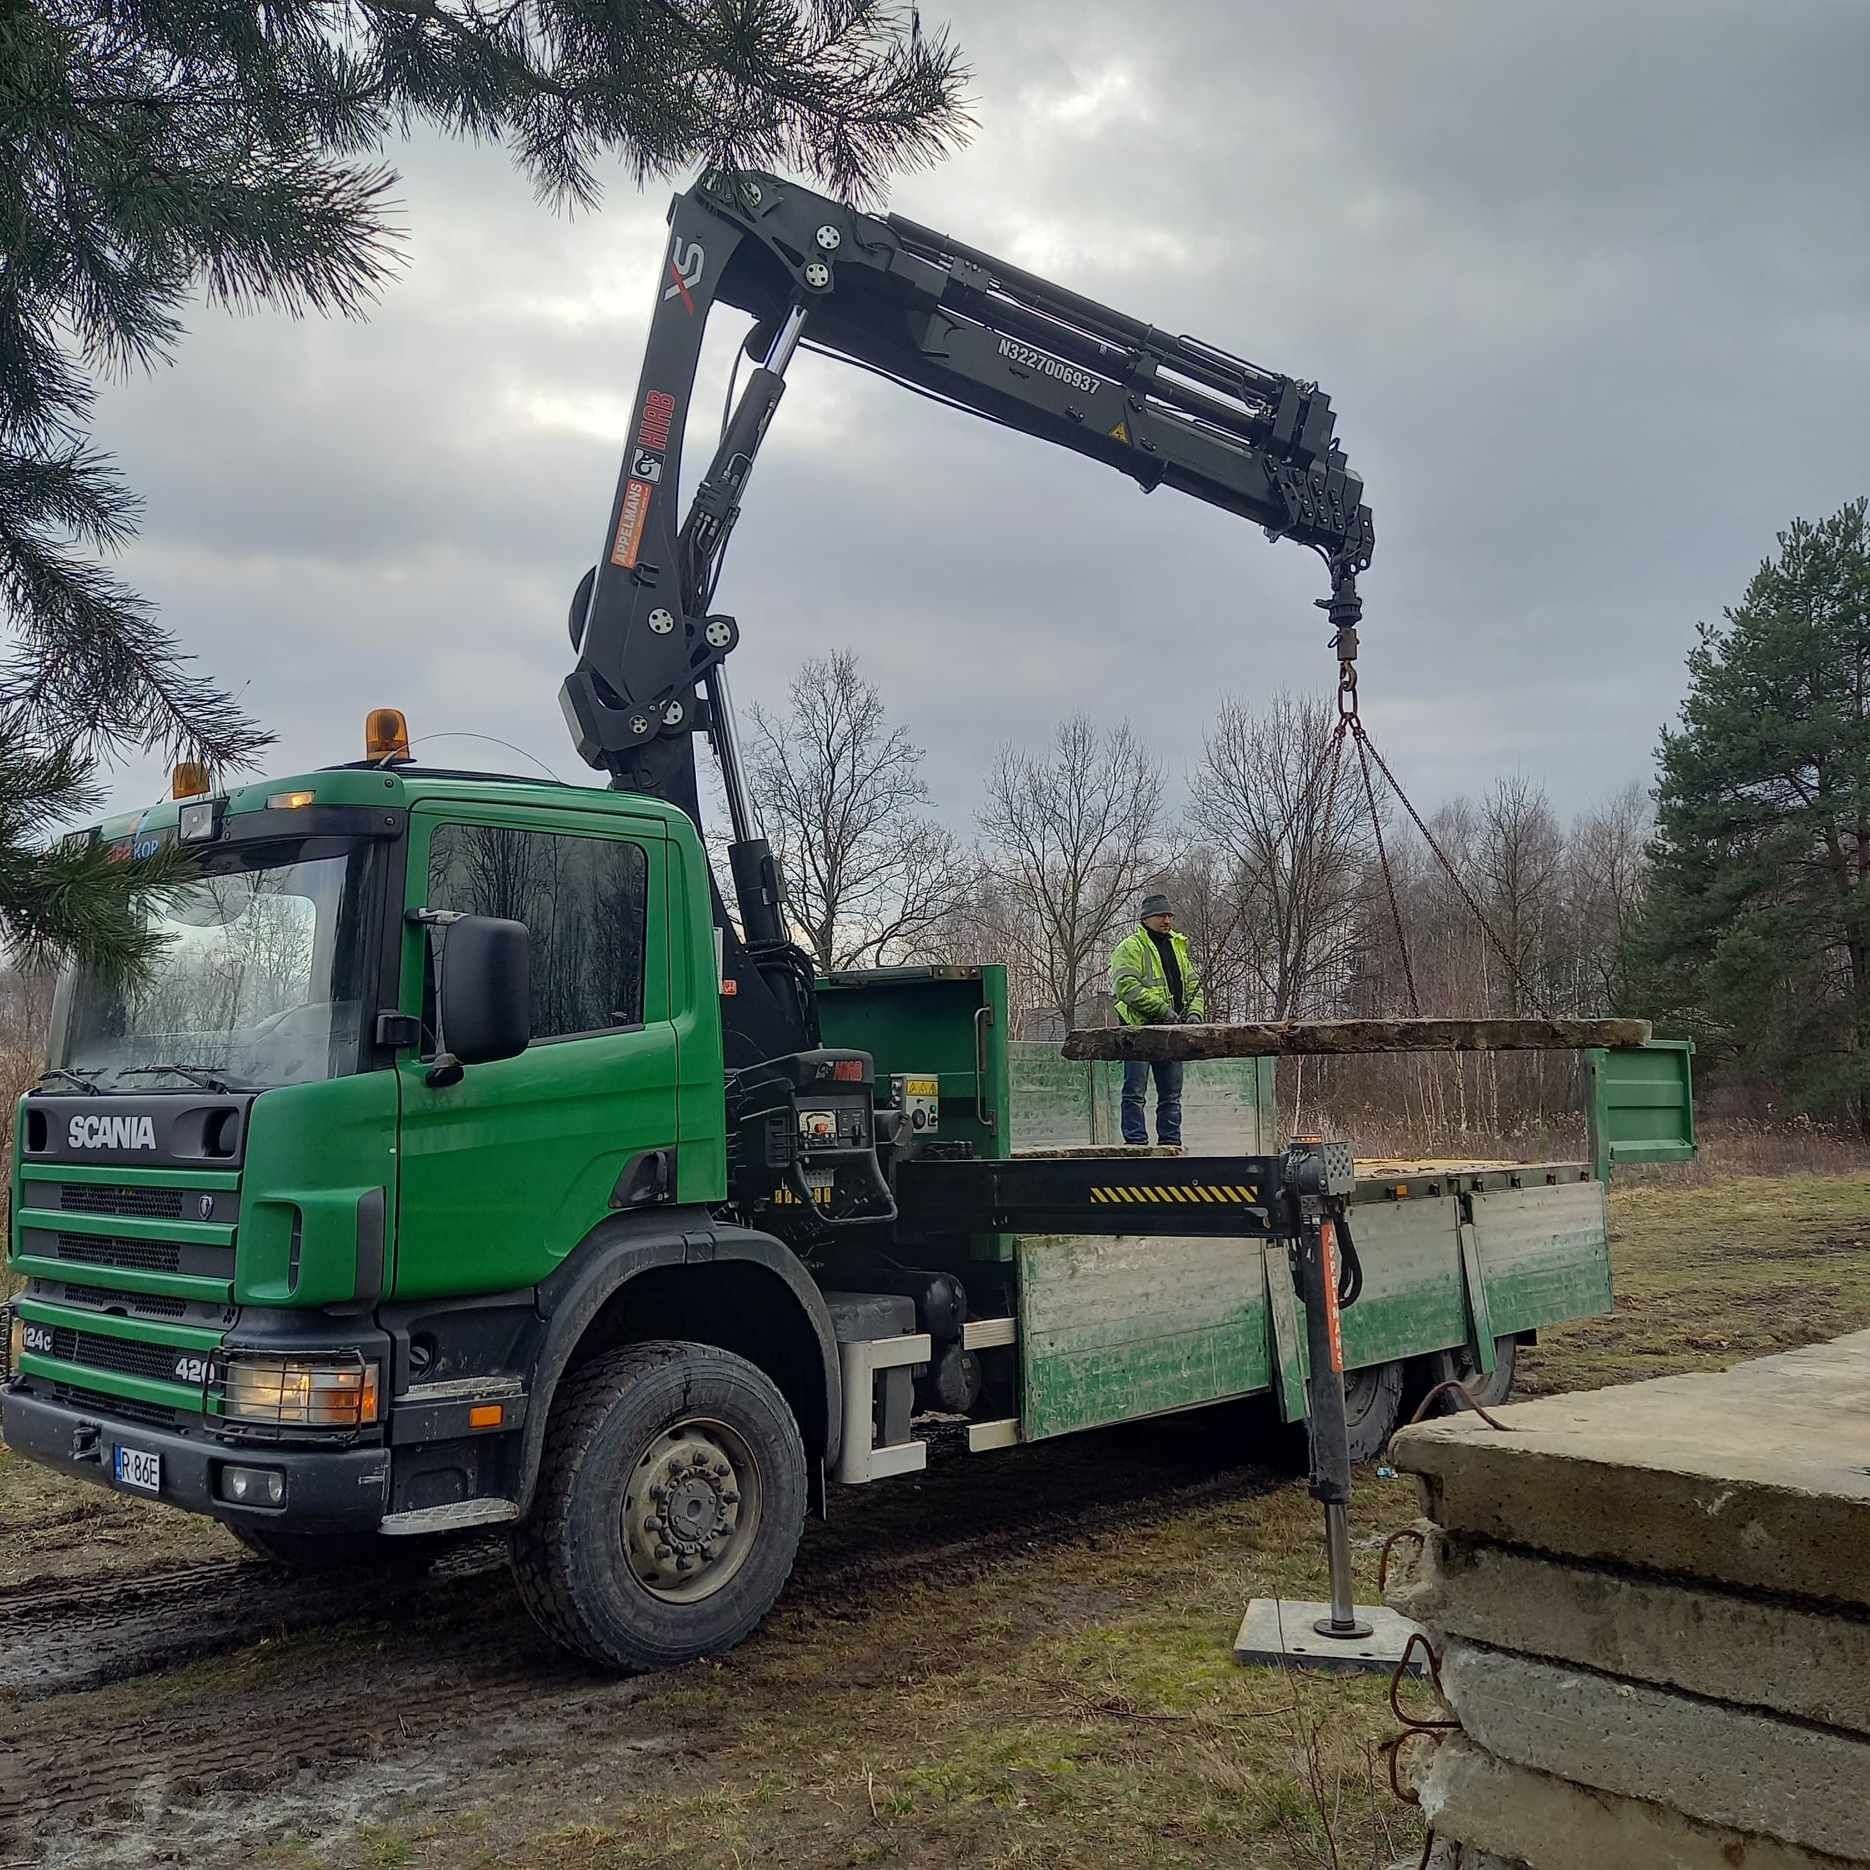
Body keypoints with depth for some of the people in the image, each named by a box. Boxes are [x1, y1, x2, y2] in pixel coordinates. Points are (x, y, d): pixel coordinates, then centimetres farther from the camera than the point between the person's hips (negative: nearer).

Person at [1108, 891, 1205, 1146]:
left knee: (1171, 1094, 11)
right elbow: (1127, 986, -17)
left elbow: (1193, 984, 19)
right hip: (1139, 1028, -7)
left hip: (1172, 1031, 7)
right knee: (1135, 1092, -5)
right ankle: (1136, 1143, -4)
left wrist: (1195, 1012, -1)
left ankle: (1171, 1143, 17)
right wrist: (1163, 1009, -21)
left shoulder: (1179, 946, 19)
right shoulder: (1130, 947, -4)